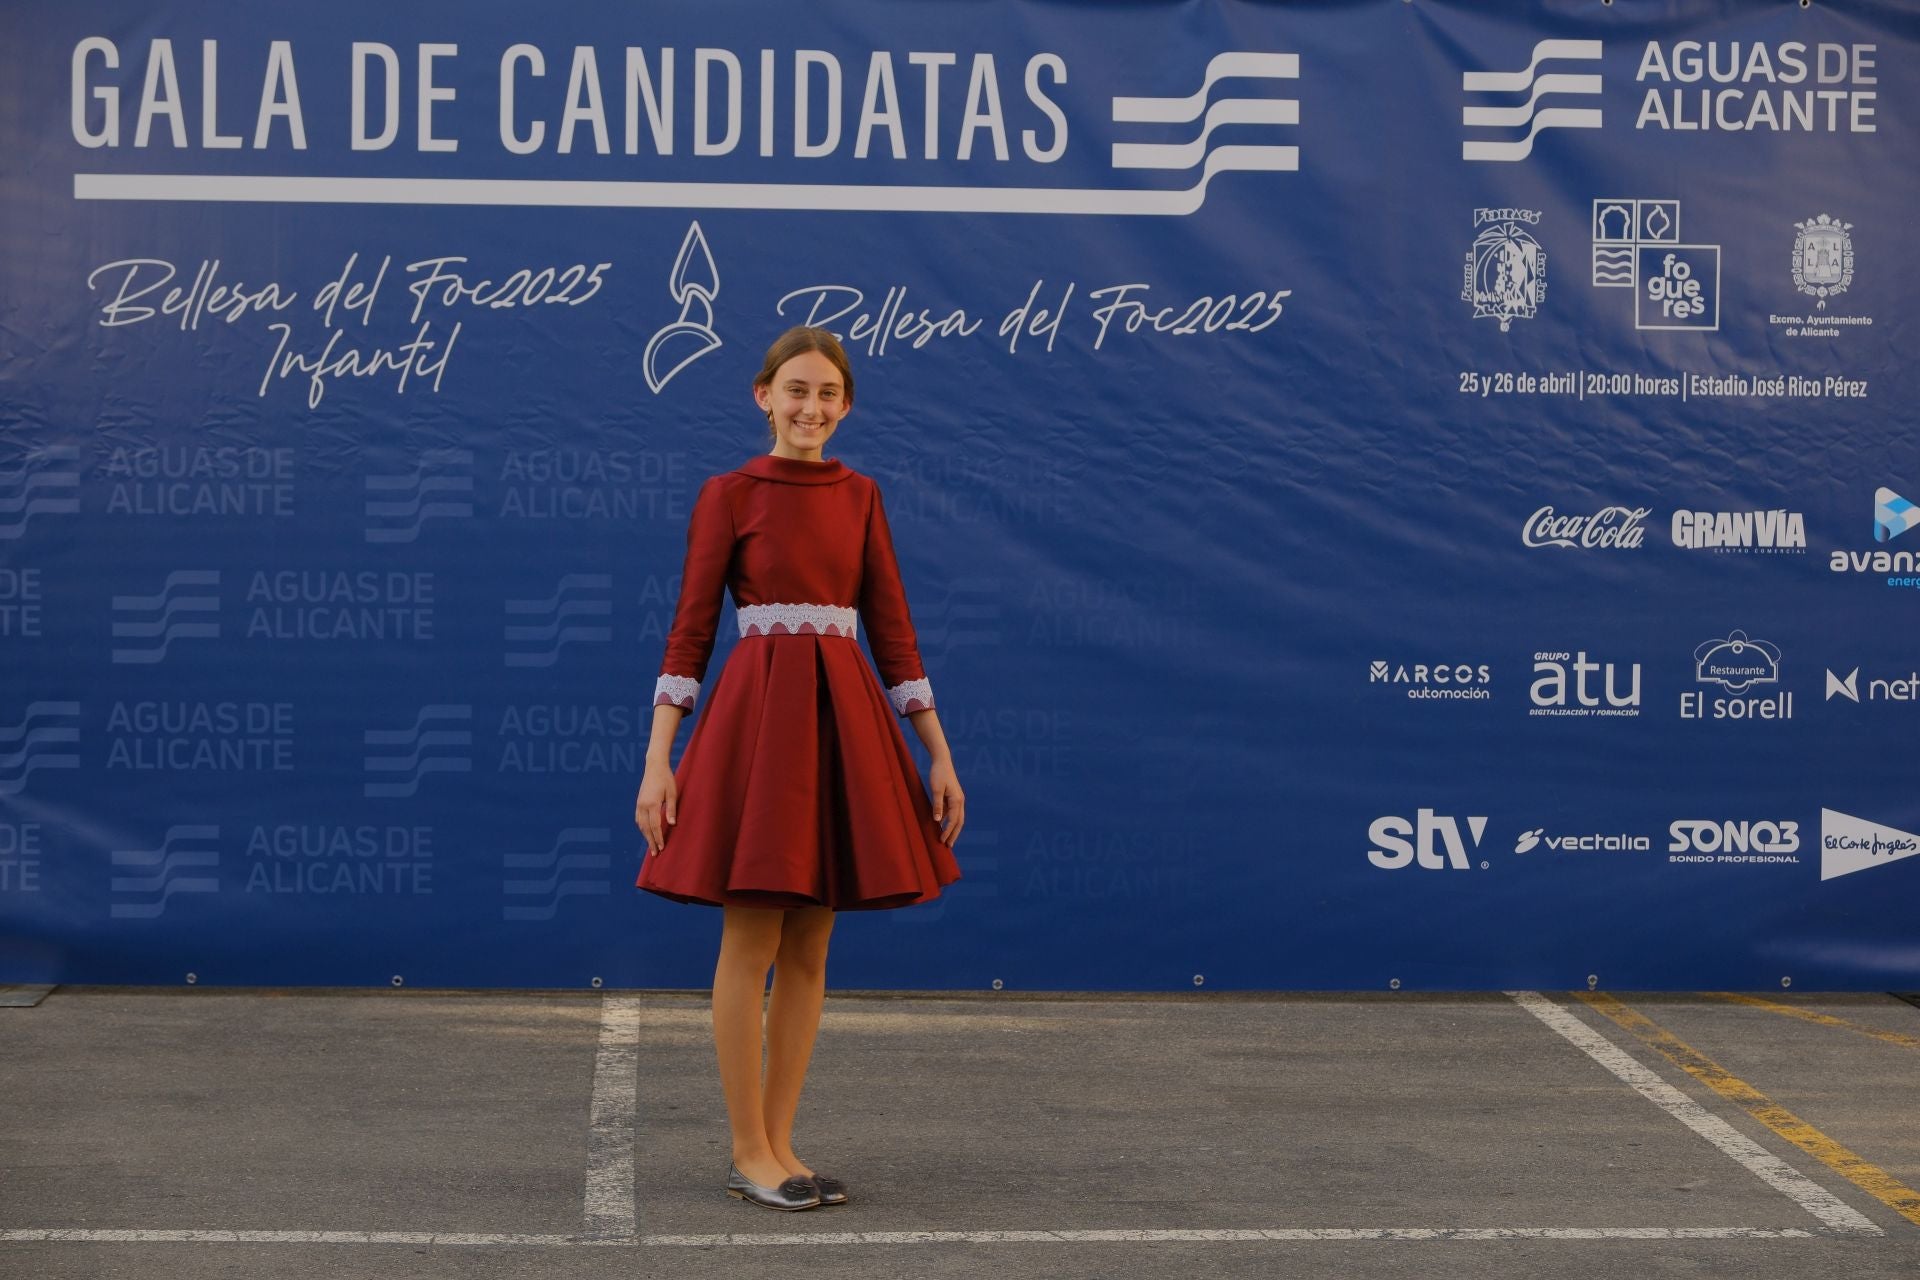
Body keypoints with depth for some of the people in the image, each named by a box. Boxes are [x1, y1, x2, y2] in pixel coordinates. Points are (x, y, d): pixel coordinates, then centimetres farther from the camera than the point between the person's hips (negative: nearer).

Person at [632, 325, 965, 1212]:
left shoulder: (859, 496, 11)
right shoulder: (729, 495, -1)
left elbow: (892, 629, 11)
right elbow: (690, 631, -3)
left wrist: (939, 755, 8)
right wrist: (658, 759, -10)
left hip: (844, 721, 5)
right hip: (758, 715, -5)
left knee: (809, 949, 7)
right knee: (752, 945, -2)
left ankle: (777, 1143, 15)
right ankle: (748, 1152, 6)